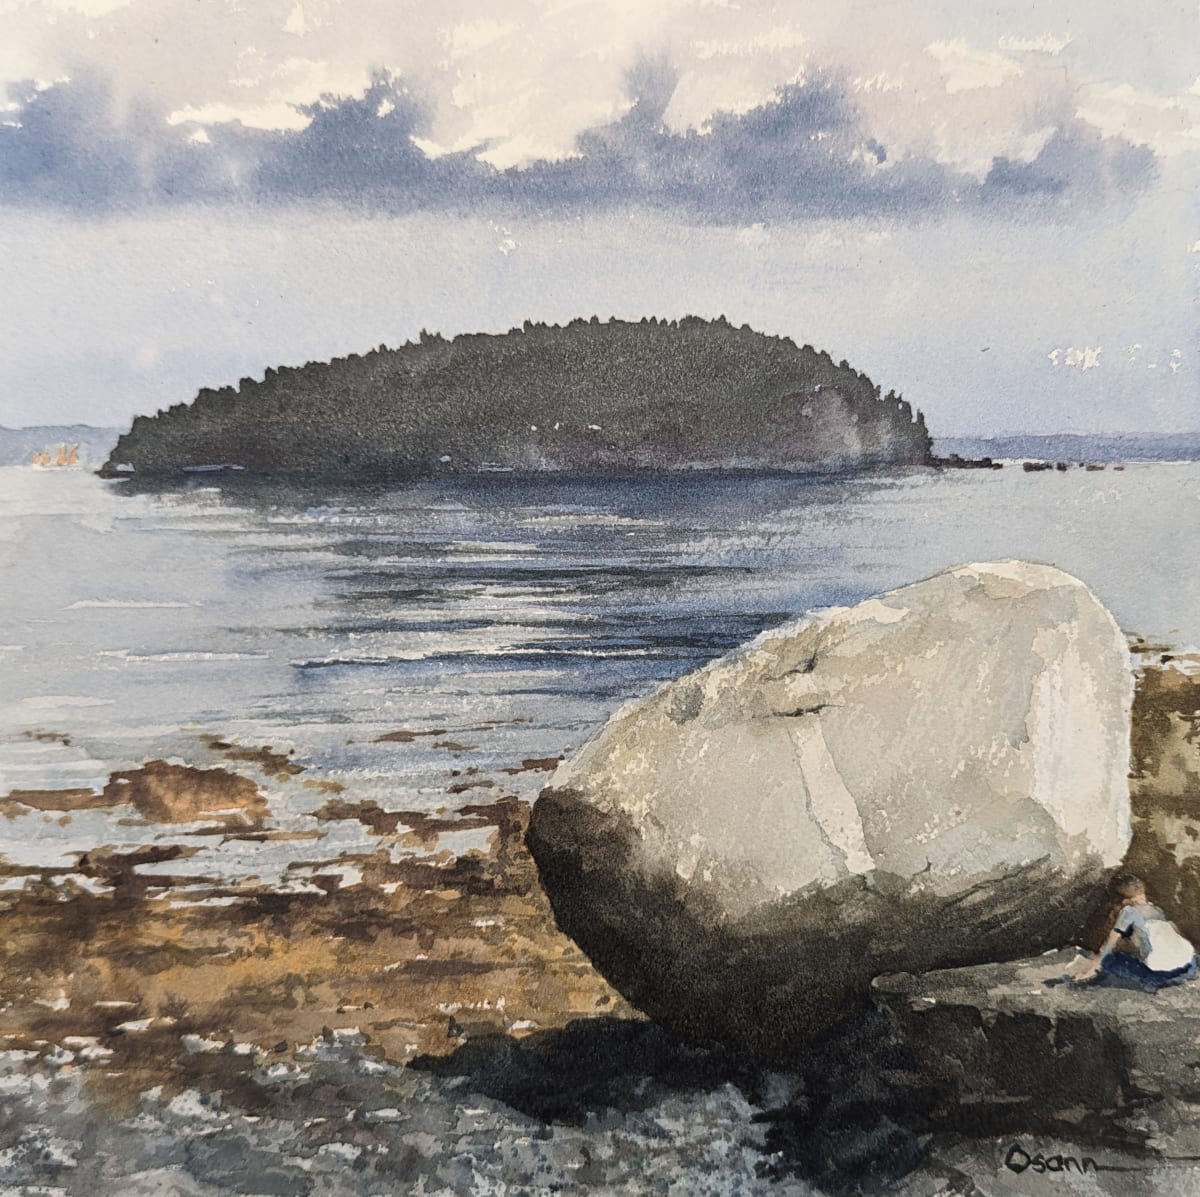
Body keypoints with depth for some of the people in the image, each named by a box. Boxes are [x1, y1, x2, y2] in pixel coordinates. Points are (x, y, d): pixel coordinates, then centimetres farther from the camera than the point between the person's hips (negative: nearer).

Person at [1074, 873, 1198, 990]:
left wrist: (1091, 970, 8)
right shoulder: (1156, 909, 20)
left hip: (1159, 972, -7)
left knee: (1108, 962, 6)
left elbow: (1109, 945, 3)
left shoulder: (1129, 911, 2)